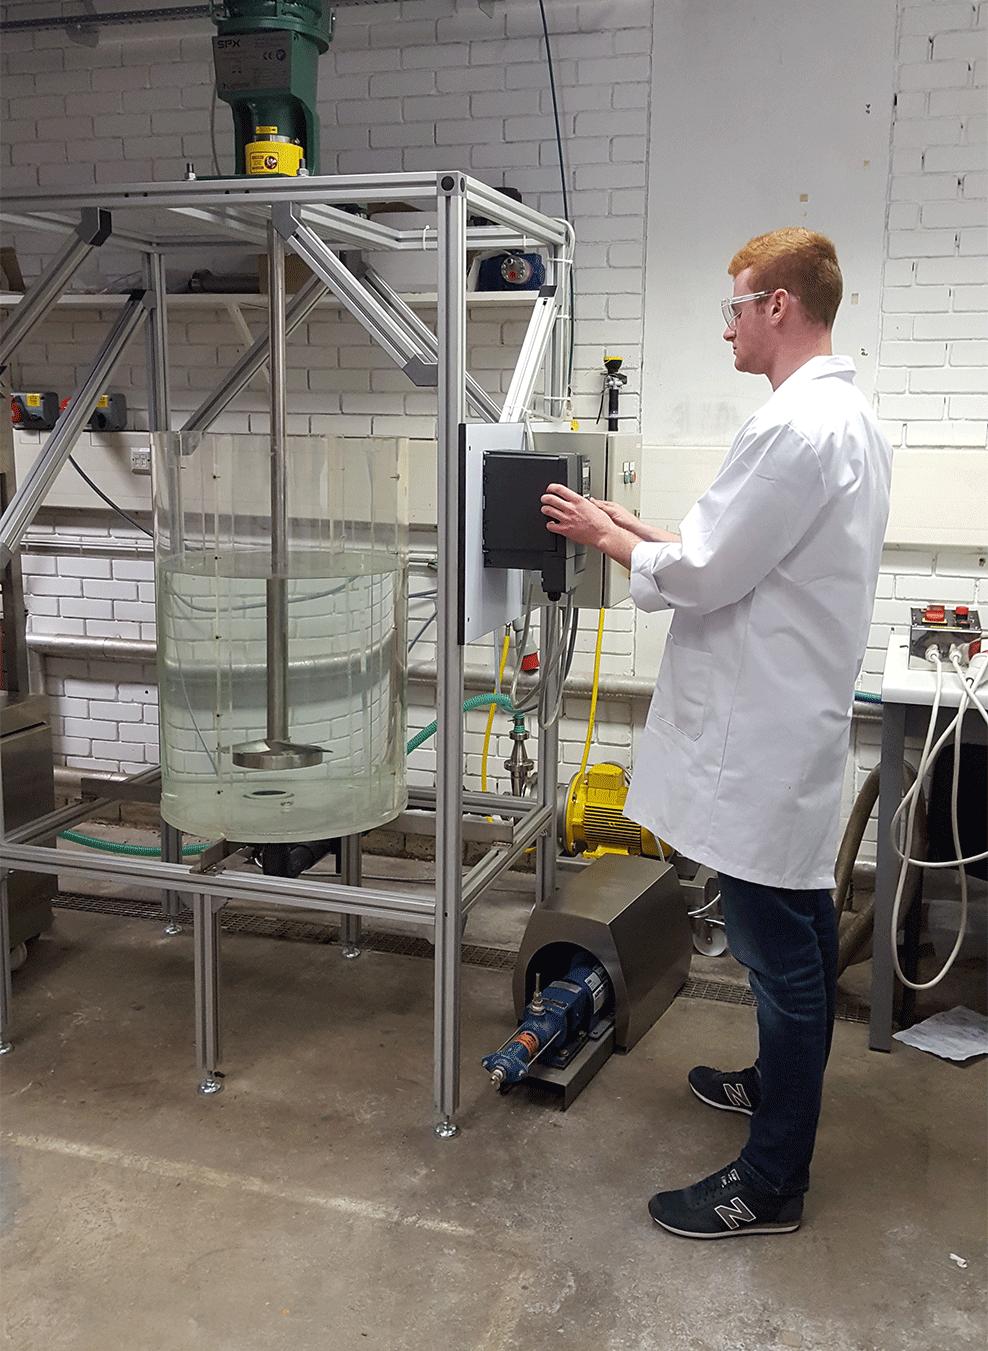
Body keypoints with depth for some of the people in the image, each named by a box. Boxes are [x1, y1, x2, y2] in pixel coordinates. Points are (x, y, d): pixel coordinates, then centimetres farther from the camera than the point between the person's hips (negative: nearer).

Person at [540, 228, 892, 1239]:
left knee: (778, 946, -1)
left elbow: (698, 577, -20)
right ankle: (781, 1083, 42)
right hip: (796, 713, 11)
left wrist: (607, 538, -3)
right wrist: (643, 531, 12)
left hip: (764, 735, -11)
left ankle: (771, 1182, 12)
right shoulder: (849, 415, 12)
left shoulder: (794, 428, -22)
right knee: (797, 932, 23)